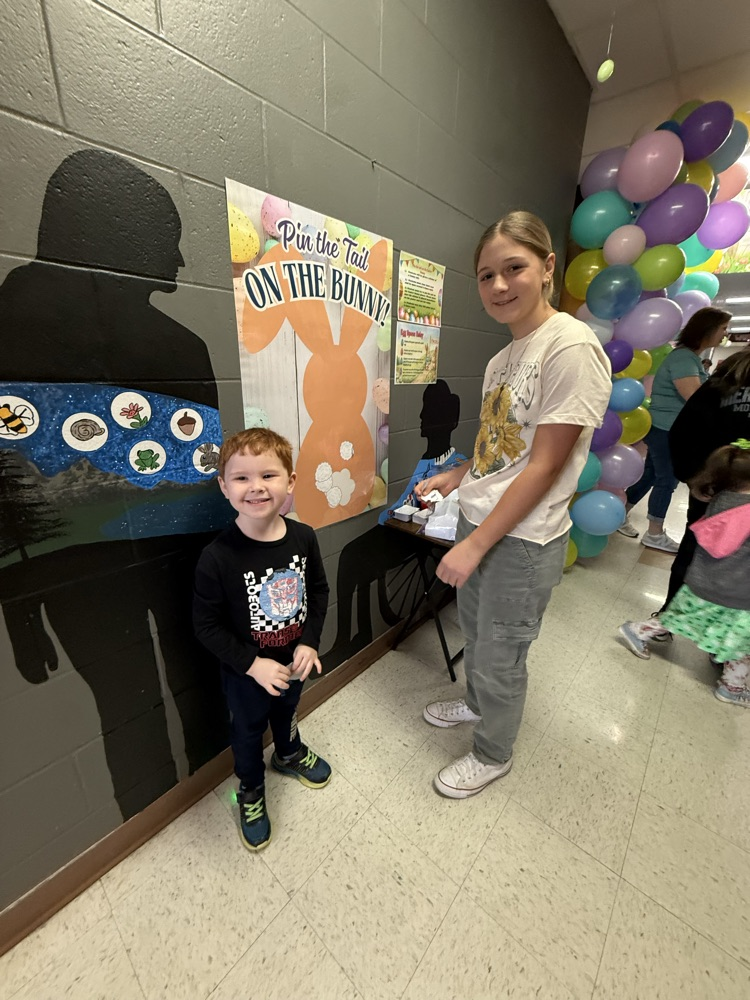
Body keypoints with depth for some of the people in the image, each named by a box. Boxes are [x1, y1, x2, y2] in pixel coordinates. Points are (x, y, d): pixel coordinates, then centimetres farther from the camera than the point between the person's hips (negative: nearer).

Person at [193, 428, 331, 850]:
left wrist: (309, 642, -13)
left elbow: (319, 591, -5)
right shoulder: (218, 557, -29)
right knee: (248, 732, 25)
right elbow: (207, 625, -19)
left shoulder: (304, 538, -19)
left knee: (287, 712, 32)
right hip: (246, 673, -3)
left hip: (294, 662, 3)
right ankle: (251, 792, 56)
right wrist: (252, 664, -21)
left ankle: (290, 754, 65)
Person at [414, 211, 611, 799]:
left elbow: (545, 465, -20)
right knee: (474, 630, 25)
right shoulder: (503, 358, 9)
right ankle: (477, 705, 55)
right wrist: (454, 478, 8)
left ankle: (493, 755, 41)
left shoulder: (571, 347, -17)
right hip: (478, 522, 8)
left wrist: (475, 544, -19)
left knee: (499, 659, 12)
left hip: (523, 541, -8)